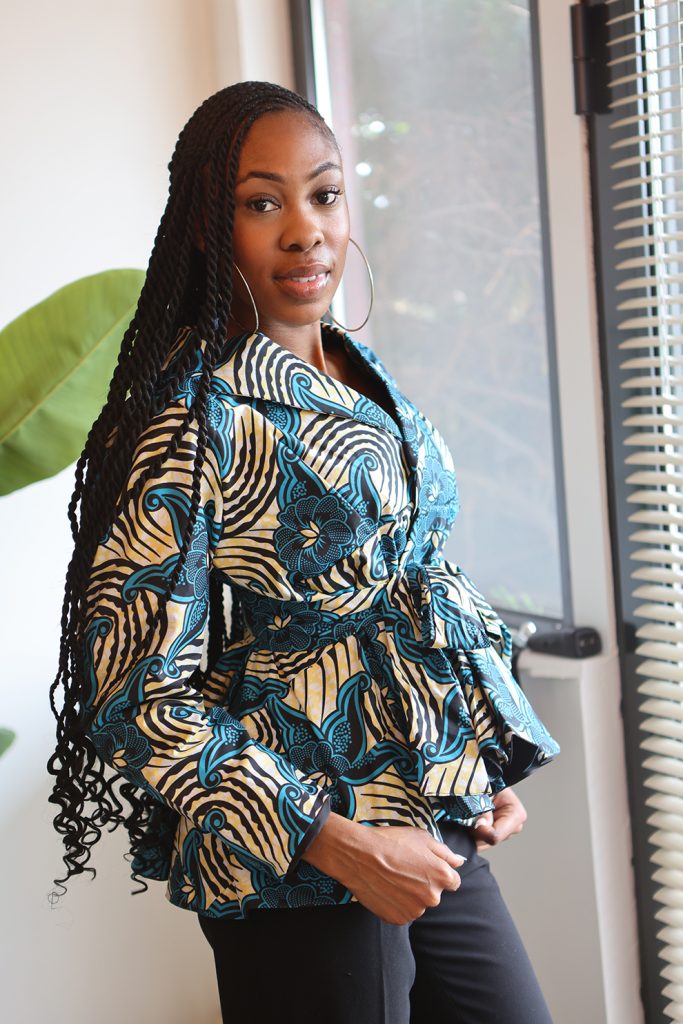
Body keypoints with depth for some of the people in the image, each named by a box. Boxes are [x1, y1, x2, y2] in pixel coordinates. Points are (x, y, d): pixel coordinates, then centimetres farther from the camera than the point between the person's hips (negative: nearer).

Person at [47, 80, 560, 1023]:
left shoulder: (366, 377, 7)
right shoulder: (191, 418, -17)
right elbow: (139, 695, -19)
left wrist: (486, 766, 10)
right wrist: (342, 846, -20)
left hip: (440, 826, 8)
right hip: (300, 872, -7)